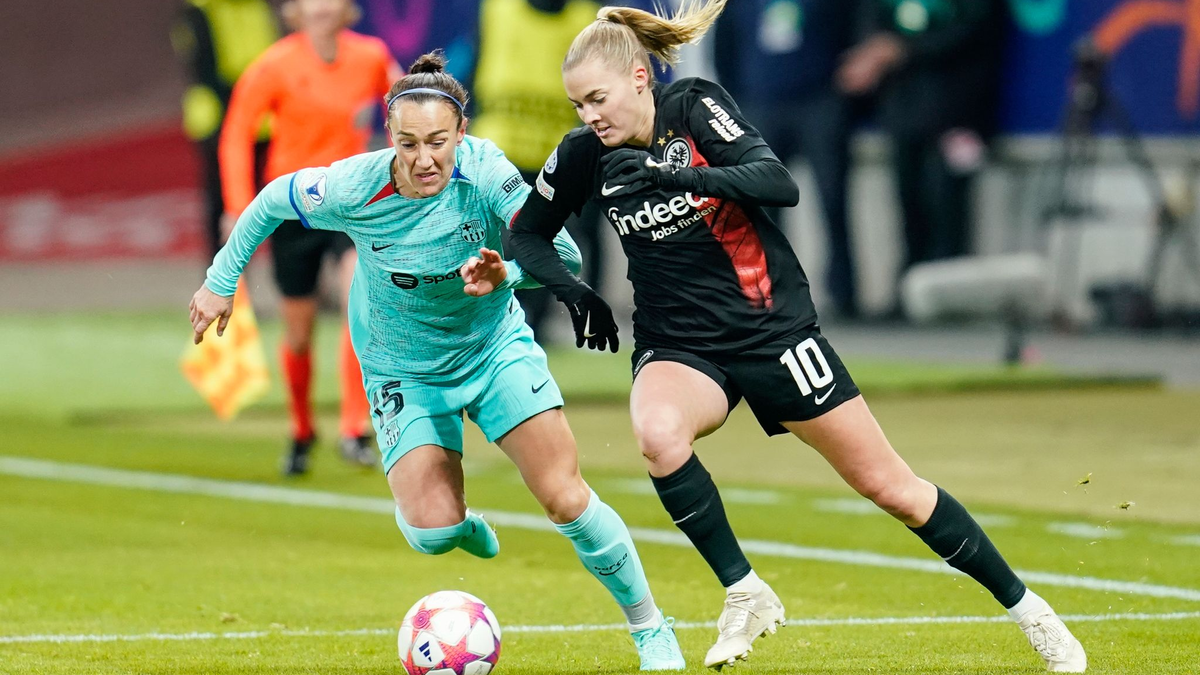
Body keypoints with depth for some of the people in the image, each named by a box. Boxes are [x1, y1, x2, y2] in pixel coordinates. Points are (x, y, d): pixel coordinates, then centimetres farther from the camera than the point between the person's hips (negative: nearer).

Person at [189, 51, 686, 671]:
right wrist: (221, 282, 3)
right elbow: (273, 200, -5)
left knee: (565, 498, -9)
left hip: (496, 348, 0)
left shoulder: (482, 168, -25)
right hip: (405, 373, 0)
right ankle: (461, 523, 25)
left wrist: (506, 275, -44)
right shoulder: (353, 189, -25)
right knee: (432, 533, -15)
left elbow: (562, 255, -25)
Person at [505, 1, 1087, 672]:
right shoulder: (585, 153, -5)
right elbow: (527, 236, 10)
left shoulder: (696, 107, -14)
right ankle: (745, 594, -16)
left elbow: (780, 184, -28)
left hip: (773, 326, -2)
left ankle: (1022, 604, 20)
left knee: (889, 486, 2)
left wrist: (679, 177, -41)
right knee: (658, 433, -34)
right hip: (679, 345, 2)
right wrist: (573, 289, -9)